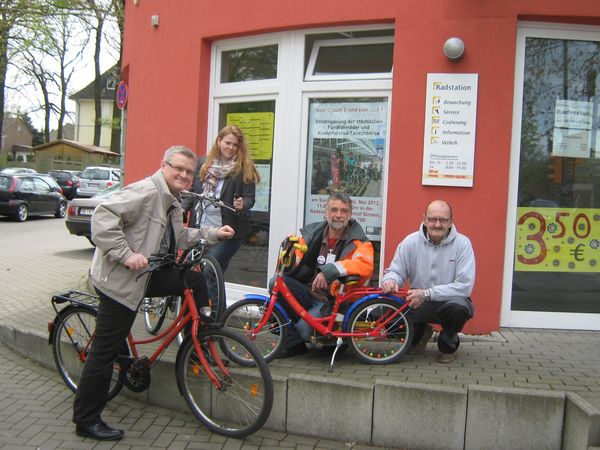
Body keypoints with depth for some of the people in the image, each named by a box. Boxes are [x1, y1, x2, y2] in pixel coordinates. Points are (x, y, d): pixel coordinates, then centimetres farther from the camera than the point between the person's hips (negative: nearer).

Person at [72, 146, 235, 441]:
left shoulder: (172, 203, 13)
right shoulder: (146, 191, -19)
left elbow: (179, 238, 22)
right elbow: (103, 217, -28)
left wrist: (213, 233, 13)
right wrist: (126, 254, -31)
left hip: (147, 275, 9)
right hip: (120, 280, -9)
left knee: (196, 281, 6)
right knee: (105, 351, -2)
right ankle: (86, 421, 12)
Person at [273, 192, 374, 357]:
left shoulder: (357, 241, -4)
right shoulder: (311, 234, 8)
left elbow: (365, 265, -27)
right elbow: (294, 268, 8)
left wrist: (329, 271, -34)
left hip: (333, 300, -5)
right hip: (308, 291, 5)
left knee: (304, 329, -29)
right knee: (276, 283, -21)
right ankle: (292, 343, -8)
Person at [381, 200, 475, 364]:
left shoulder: (462, 243, -13)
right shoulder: (411, 241, -5)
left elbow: (464, 286, -19)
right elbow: (396, 271, 1)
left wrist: (427, 293, -27)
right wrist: (390, 280, -26)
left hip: (450, 300, -2)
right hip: (418, 303, 3)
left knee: (459, 307, -36)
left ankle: (448, 344, 1)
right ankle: (420, 332, 15)